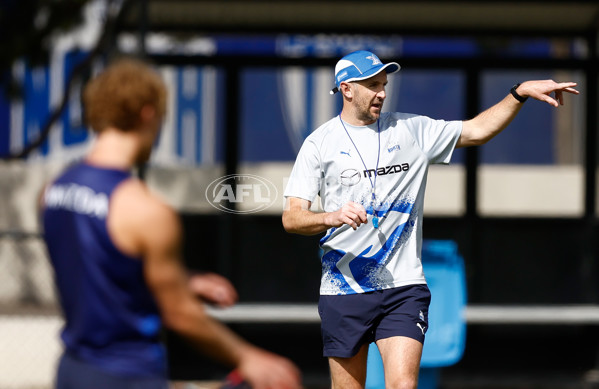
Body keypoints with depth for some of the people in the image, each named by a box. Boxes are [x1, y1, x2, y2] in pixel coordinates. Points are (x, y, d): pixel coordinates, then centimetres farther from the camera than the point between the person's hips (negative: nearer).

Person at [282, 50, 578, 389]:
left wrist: (520, 93, -1)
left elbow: (477, 130, 11)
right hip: (343, 289, -1)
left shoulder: (412, 130, 8)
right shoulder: (320, 143, 2)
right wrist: (331, 217, -23)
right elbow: (292, 218, -3)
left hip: (403, 288, 1)